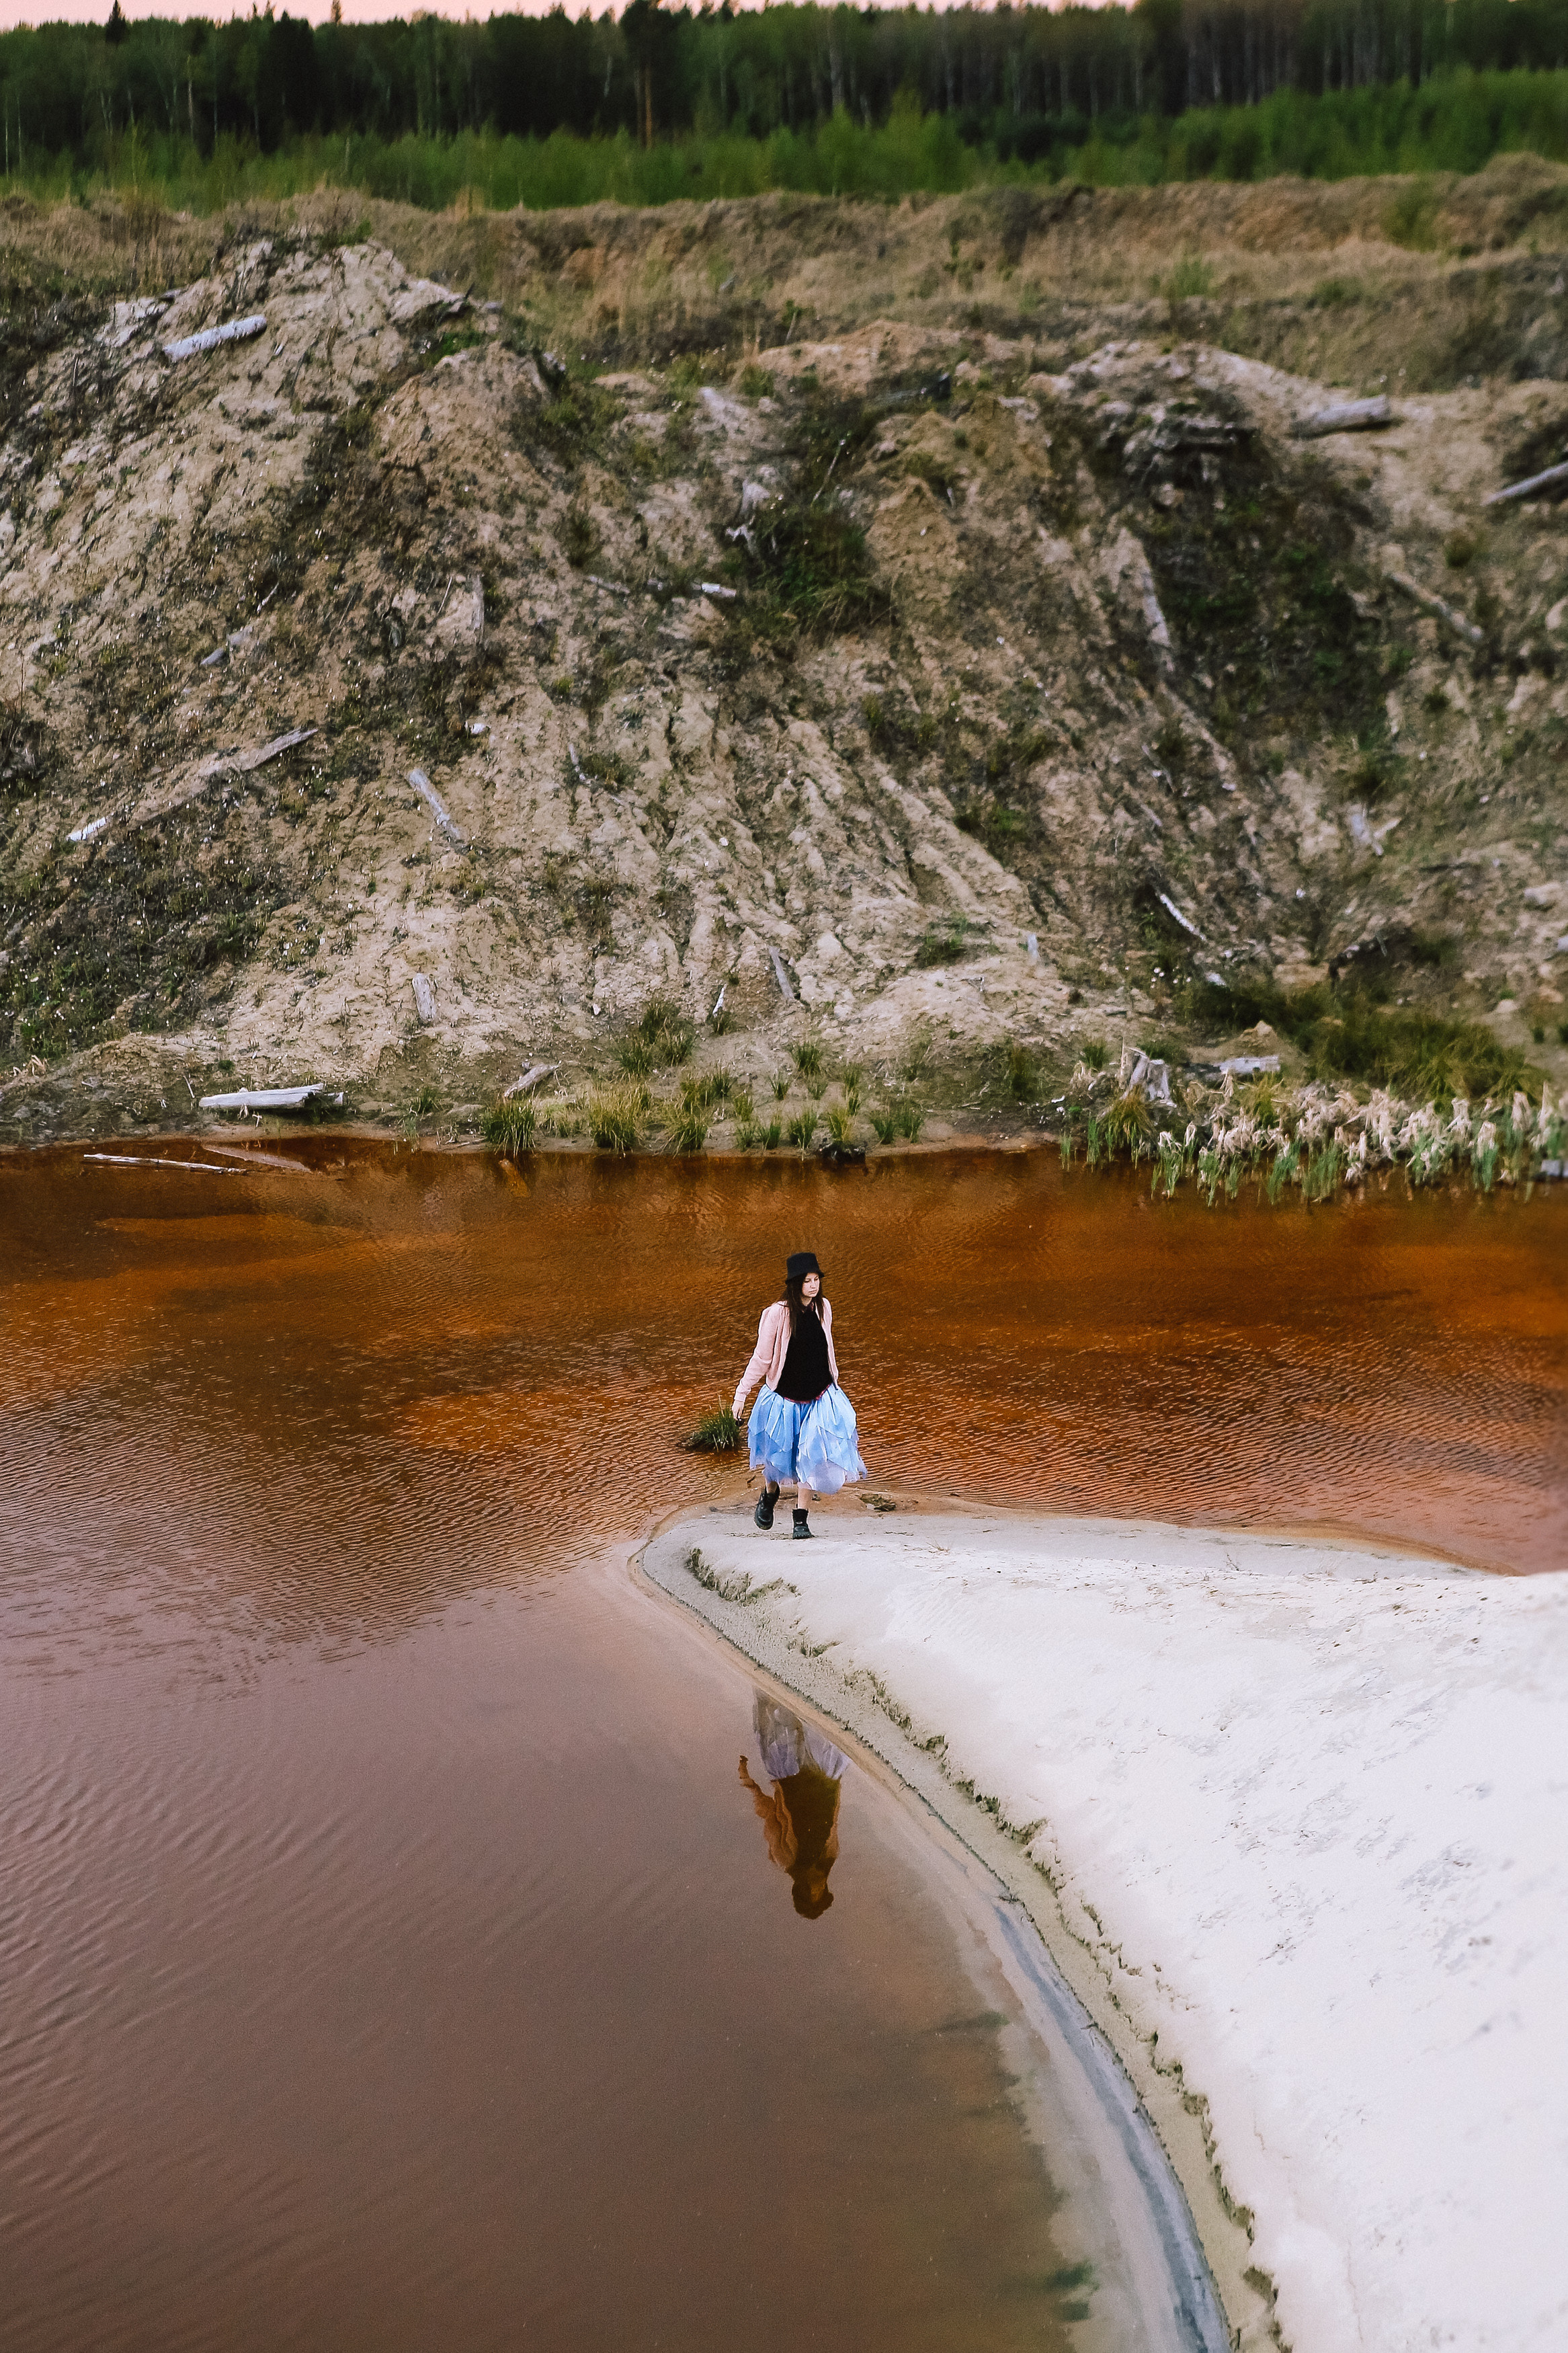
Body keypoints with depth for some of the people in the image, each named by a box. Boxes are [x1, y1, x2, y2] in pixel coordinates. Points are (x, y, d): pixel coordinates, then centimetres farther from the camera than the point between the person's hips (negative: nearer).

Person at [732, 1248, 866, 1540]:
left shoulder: (823, 1308, -2)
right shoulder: (778, 1313, -17)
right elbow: (761, 1358, -9)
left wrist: (833, 1384, 23)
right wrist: (741, 1394, -7)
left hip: (820, 1396, 3)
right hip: (784, 1398, -3)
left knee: (810, 1456, -5)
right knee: (778, 1454, 9)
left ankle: (800, 1521, 4)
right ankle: (769, 1495, 42)